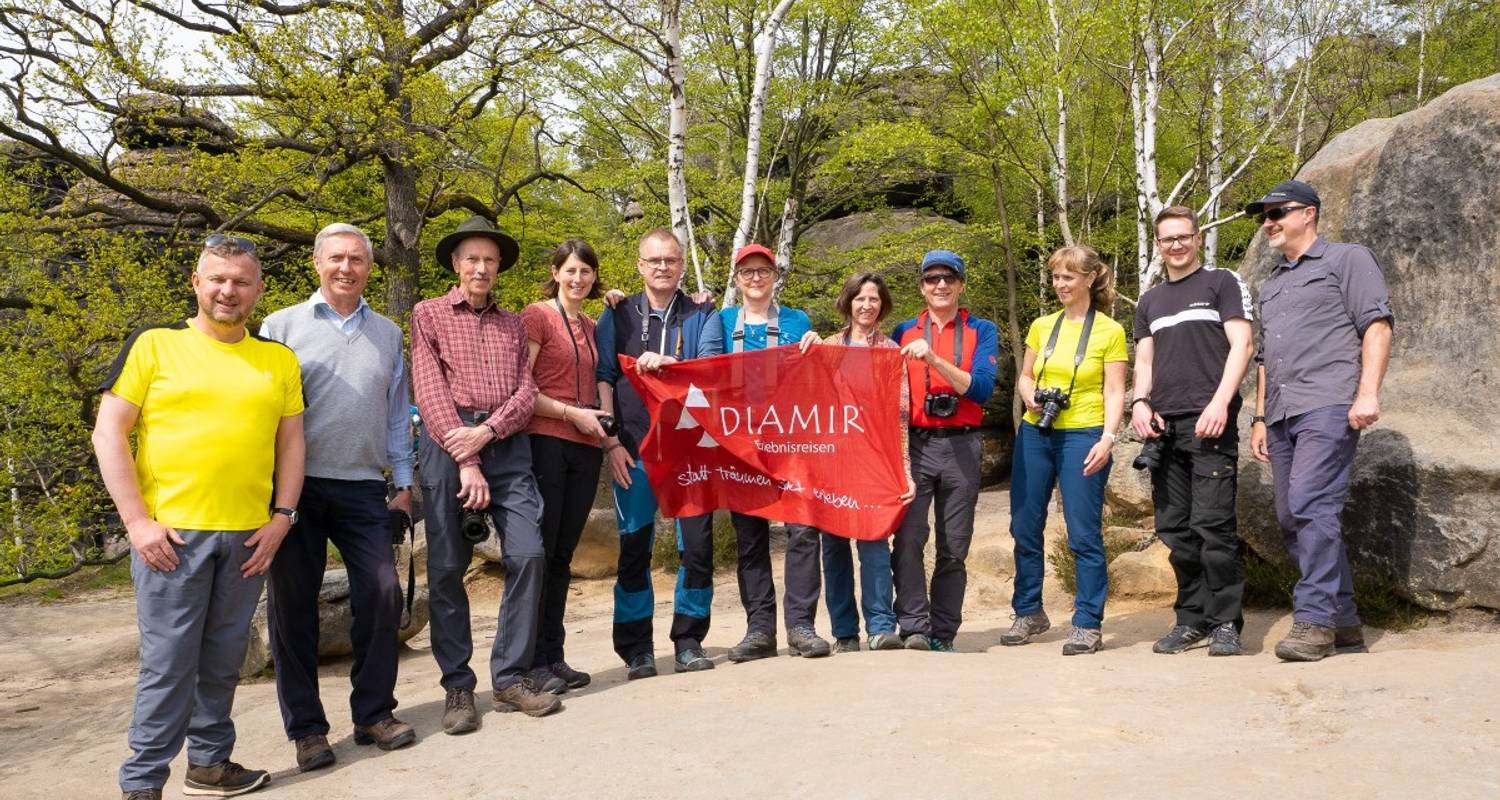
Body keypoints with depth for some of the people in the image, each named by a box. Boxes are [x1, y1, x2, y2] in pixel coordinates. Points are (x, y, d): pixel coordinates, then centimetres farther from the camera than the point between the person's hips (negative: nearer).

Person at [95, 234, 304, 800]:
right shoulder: (154, 344, 0)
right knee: (168, 662, -1)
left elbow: (291, 443, 11)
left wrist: (282, 517, 1)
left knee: (223, 659, 12)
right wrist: (137, 521, -9)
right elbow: (109, 432, -3)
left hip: (248, 536, 3)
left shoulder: (279, 359, 10)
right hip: (171, 532, -3)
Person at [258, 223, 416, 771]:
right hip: (297, 485, -2)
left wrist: (403, 480, 11)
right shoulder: (282, 326, 4)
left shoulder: (387, 334, 12)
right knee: (293, 603, 3)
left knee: (382, 594, -2)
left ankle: (374, 712, 14)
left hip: (364, 488, 2)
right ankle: (305, 727, 15)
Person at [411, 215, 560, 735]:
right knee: (447, 567, -1)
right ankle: (458, 686, 10)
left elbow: (526, 393, 8)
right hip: (448, 445, -3)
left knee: (528, 555, -6)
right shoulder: (429, 314, 9)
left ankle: (512, 677, 6)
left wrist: (486, 432, -11)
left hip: (507, 445, 3)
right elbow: (429, 390, -2)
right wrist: (465, 461, -11)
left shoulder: (513, 325, 19)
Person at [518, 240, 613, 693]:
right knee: (538, 553, -2)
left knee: (562, 556, 9)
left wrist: (608, 435, 10)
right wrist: (571, 413, -11)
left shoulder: (593, 327, 17)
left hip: (585, 448, 6)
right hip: (545, 443, -6)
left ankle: (554, 656, 15)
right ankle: (533, 661, 4)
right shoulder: (537, 316, -3)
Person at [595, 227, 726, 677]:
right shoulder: (618, 315, 11)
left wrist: (669, 363, -24)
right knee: (635, 549, 1)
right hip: (634, 449, 0)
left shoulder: (701, 315, 10)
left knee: (697, 546, -1)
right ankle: (636, 650, 12)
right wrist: (611, 441, -4)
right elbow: (602, 378, 6)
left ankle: (689, 643, 14)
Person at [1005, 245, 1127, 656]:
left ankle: (1087, 624, 5)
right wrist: (1031, 398, -4)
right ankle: (1028, 612, 22)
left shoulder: (1110, 331, 1)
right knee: (1025, 527, 7)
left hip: (1082, 436, -4)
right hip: (1034, 434, 5)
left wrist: (1107, 438, -17)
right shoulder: (1042, 326, 12)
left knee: (1084, 533, -4)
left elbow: (1114, 393, -4)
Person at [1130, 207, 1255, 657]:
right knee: (1175, 528, 5)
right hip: (1163, 427, 5)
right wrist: (1140, 402, 0)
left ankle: (1225, 623, -1)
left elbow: (1241, 345, -2)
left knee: (1213, 524, -10)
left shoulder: (1221, 283, 7)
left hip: (1209, 422, -5)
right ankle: (1192, 619, 14)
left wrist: (1220, 403, -14)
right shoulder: (1150, 301, 22)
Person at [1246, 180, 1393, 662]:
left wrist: (1368, 392, -16)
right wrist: (1259, 418, 20)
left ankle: (1314, 620, -17)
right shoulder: (1270, 286, 28)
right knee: (1292, 519, 4)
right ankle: (1344, 621, 12)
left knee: (1311, 507, -19)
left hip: (1328, 406, -8)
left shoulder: (1347, 260, 7)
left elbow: (1377, 324, -4)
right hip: (1281, 416, 8)